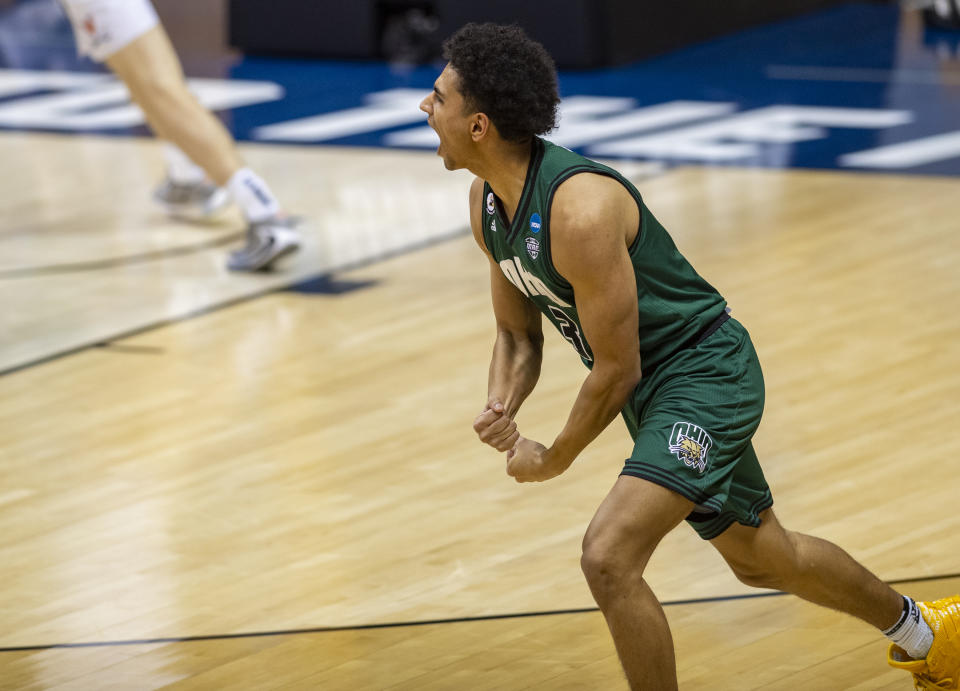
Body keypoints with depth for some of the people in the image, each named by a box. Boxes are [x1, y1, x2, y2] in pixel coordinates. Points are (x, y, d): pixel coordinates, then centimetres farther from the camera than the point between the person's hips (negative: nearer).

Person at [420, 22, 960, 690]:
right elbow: (519, 335, 9)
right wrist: (501, 407, -12)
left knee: (609, 557, -25)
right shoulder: (490, 201, -3)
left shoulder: (580, 210, -31)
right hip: (655, 385, 10)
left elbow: (617, 369, -23)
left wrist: (554, 459, -11)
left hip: (705, 369, -10)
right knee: (763, 558, 25)